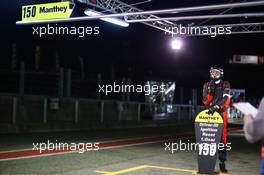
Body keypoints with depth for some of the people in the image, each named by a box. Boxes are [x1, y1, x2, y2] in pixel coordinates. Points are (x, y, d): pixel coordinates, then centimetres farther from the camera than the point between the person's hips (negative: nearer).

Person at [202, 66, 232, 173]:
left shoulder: (225, 85, 3)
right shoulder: (207, 85, 11)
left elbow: (226, 99, -13)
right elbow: (205, 101, 3)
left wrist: (216, 106, -27)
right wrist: (210, 91, -13)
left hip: (221, 113, -2)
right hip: (209, 113, 2)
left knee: (222, 137, -3)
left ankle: (222, 162, 2)